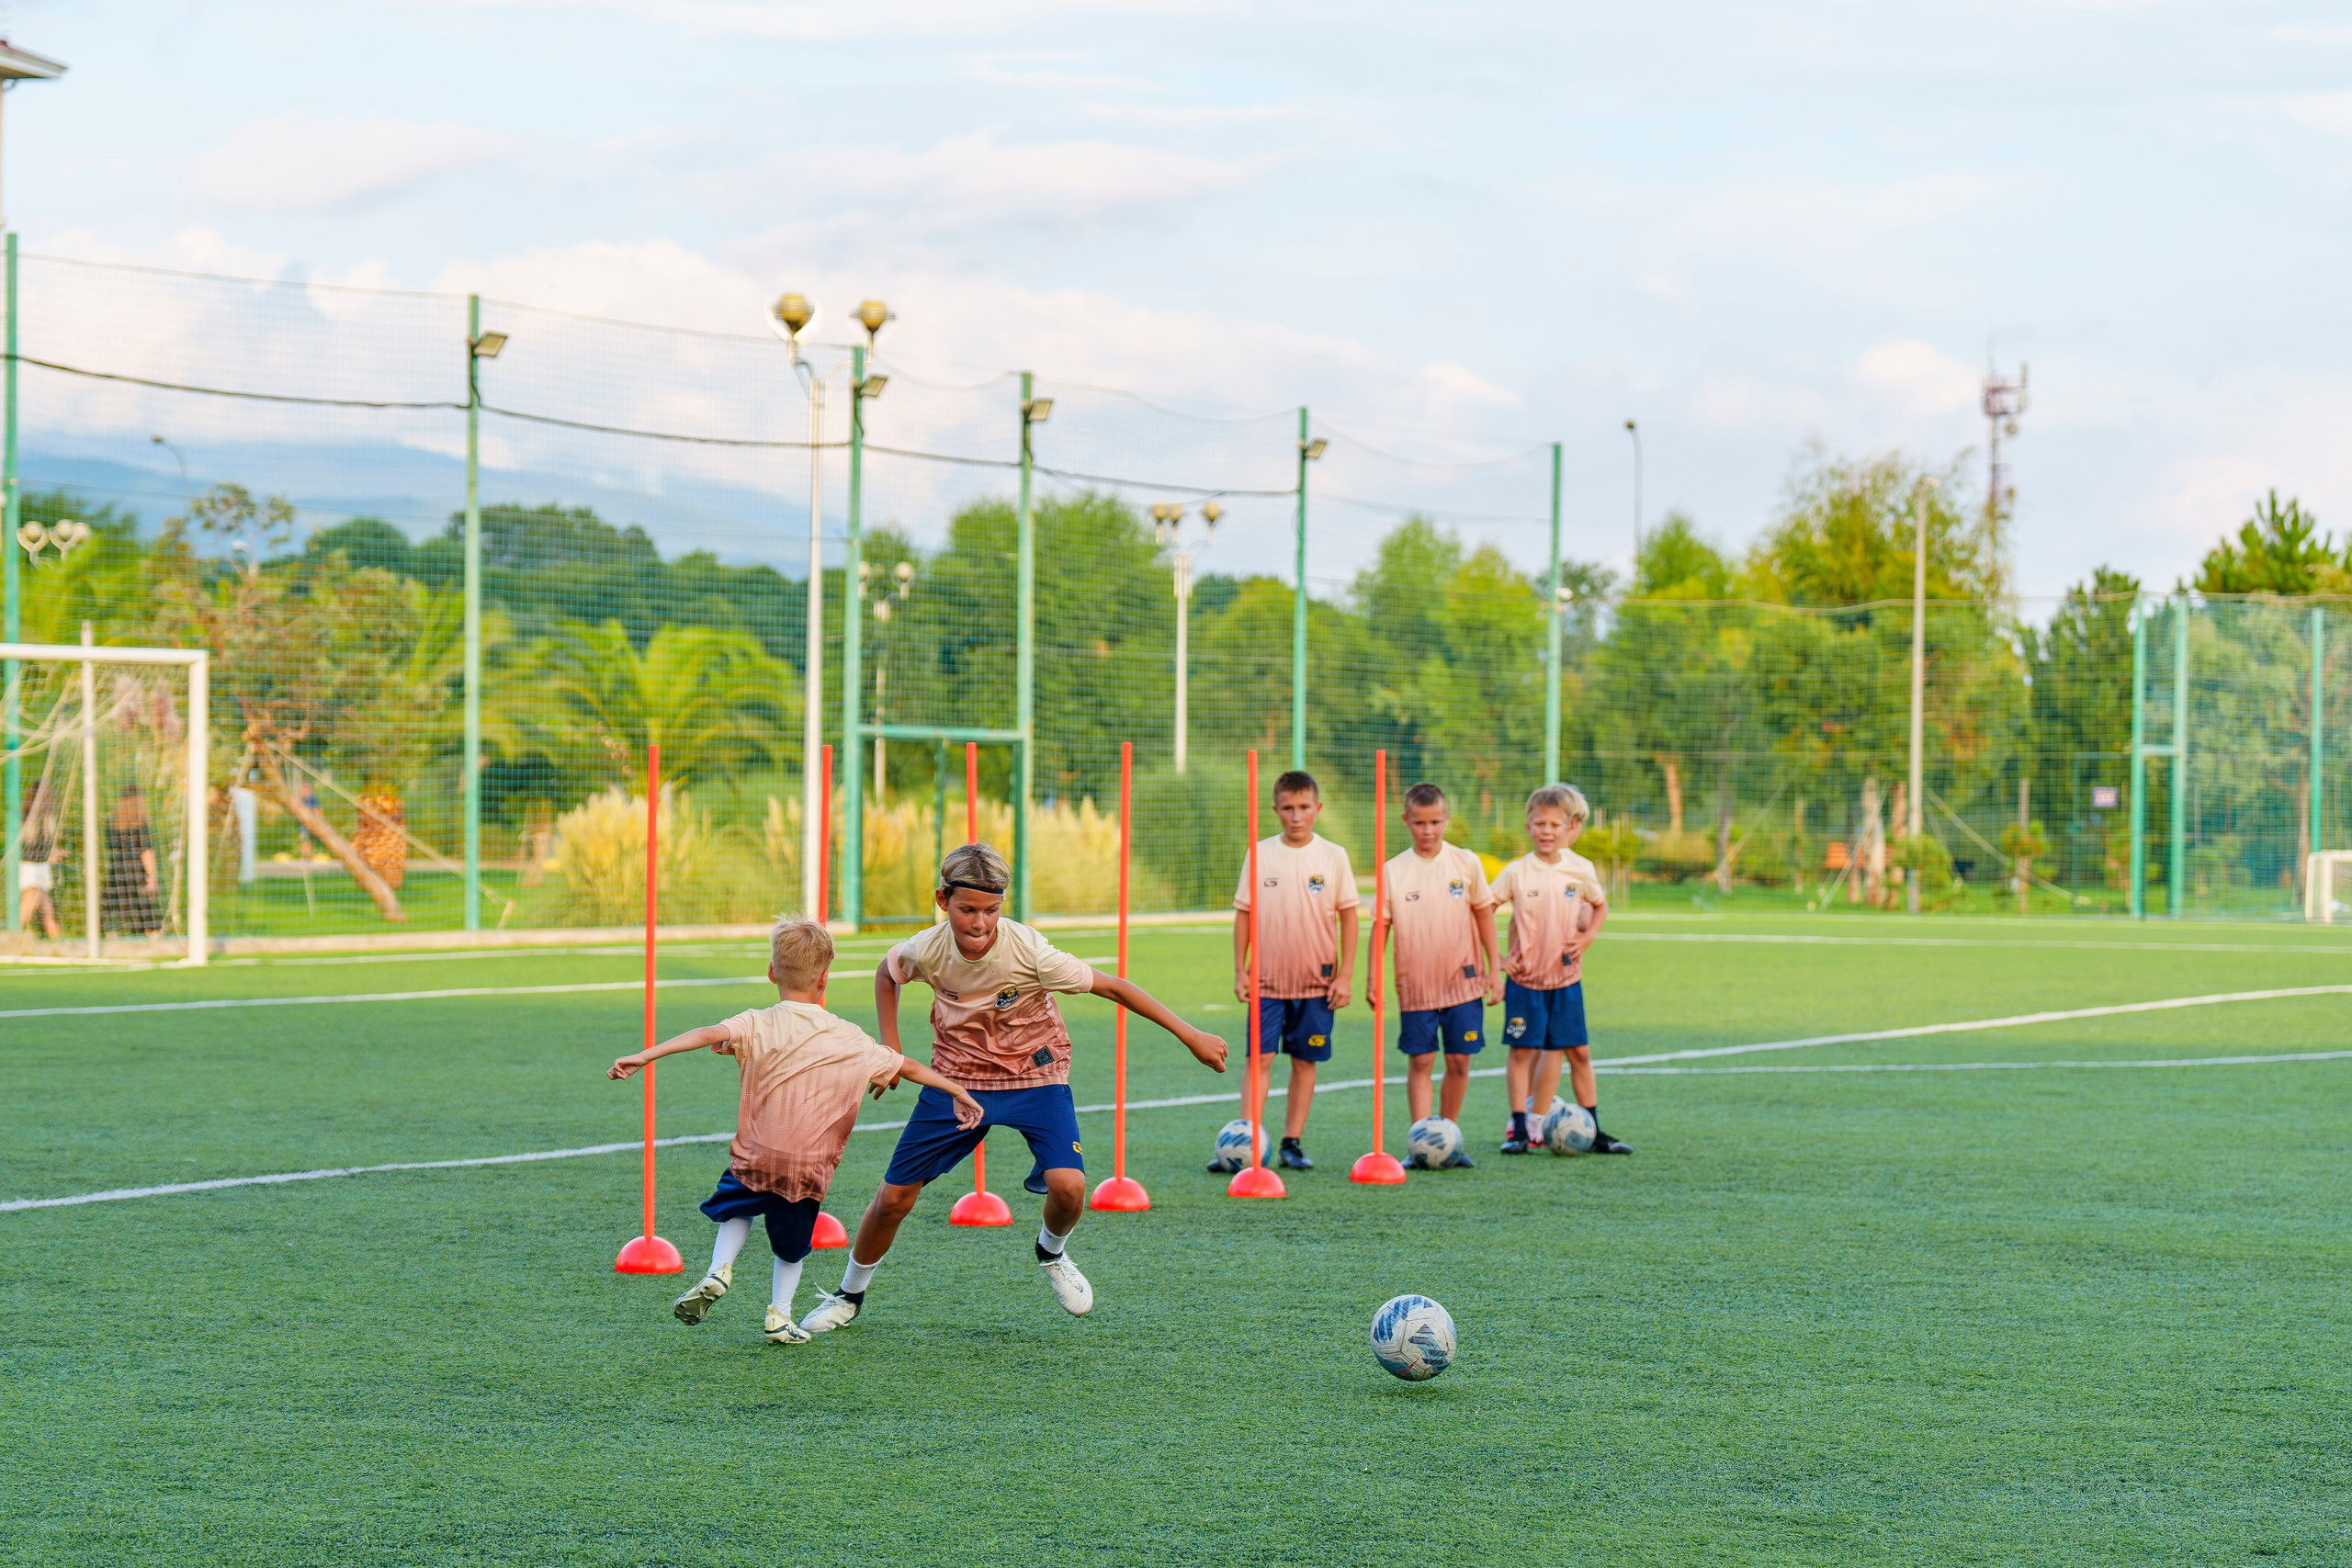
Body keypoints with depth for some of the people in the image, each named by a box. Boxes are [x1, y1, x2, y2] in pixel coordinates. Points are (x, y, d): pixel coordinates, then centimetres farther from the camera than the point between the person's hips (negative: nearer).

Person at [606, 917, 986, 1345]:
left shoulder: (759, 1026, -6)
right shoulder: (852, 1041, 3)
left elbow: (708, 1034, -22)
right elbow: (908, 1068, 11)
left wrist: (644, 1057, -28)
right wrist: (958, 1092, 22)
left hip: (756, 1158, -1)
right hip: (810, 1168, 1)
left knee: (738, 1210, 28)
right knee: (792, 1245, 23)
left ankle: (719, 1271, 7)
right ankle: (780, 1315, 13)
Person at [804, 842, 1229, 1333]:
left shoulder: (1028, 951, -27)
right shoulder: (927, 950, -18)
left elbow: (1114, 987, -20)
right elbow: (886, 973, 7)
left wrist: (1190, 1036, -19)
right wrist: (890, 1048, 1)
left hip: (1035, 1073, -2)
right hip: (957, 1077, 2)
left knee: (1068, 1185, -24)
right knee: (894, 1197, -1)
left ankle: (1051, 1254, 12)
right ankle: (850, 1297, 25)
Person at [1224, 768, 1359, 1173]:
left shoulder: (1333, 856, 0)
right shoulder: (1259, 855, 2)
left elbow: (1347, 914, 3)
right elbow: (1243, 912, 6)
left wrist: (1345, 973, -1)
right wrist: (1239, 970, 1)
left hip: (1316, 980, 0)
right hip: (1266, 979, 0)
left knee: (1305, 1062, 6)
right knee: (1259, 1057, -8)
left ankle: (1293, 1143, 13)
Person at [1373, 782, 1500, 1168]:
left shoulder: (1465, 863, 0)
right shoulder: (1393, 871, -1)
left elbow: (1484, 915, 7)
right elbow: (1382, 926, 3)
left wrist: (1494, 970, 6)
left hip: (1463, 980, 0)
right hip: (1415, 985, 0)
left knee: (1459, 1061, 2)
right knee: (1419, 1061, -1)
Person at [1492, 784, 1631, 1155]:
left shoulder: (1581, 870, -1)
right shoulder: (1517, 872, -8)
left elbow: (1600, 905, 17)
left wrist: (1588, 935, 0)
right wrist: (1497, 957, -10)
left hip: (1566, 976, 2)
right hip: (1525, 977, -2)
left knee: (1578, 1053, 5)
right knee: (1521, 1051, -2)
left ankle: (1594, 1133, 12)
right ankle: (1520, 1129, 4)